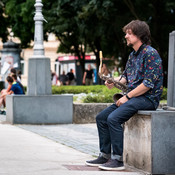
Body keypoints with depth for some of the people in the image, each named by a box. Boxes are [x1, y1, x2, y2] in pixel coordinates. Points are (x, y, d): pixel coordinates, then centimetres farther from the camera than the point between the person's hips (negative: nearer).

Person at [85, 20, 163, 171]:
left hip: (148, 98, -10)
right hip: (133, 96, 10)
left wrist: (127, 97, -17)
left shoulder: (150, 54, -14)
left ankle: (118, 160, -20)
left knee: (113, 118, -26)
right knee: (101, 117, 4)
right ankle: (105, 155, 7)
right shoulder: (132, 55, 17)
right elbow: (126, 77, 24)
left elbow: (148, 84, -20)